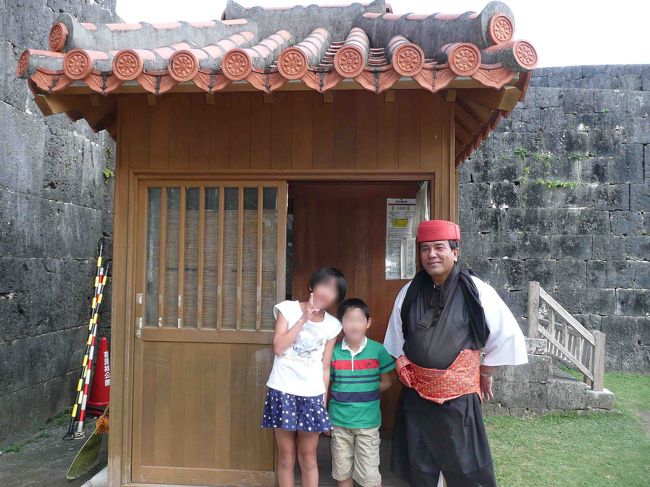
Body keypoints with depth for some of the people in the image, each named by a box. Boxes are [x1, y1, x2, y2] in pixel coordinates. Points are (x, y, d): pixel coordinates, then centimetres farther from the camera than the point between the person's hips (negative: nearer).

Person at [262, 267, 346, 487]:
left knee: (308, 458, 10)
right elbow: (278, 348, -12)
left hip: (312, 395, 1)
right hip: (283, 391, -1)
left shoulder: (332, 325, 3)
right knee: (286, 456, 10)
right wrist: (303, 319, -14)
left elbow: (325, 366, 7)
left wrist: (323, 399, 6)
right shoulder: (287, 309, -3)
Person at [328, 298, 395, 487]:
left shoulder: (378, 350, -8)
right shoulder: (334, 352, -5)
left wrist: (366, 393, -7)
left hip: (367, 421, -2)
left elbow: (386, 382, 1)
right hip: (339, 420, 2)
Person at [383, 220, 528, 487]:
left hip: (458, 395, -3)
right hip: (416, 394, 4)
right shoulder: (409, 292, 0)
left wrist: (486, 372, 5)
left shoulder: (475, 291, -11)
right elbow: (396, 338, 15)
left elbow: (507, 335, -2)